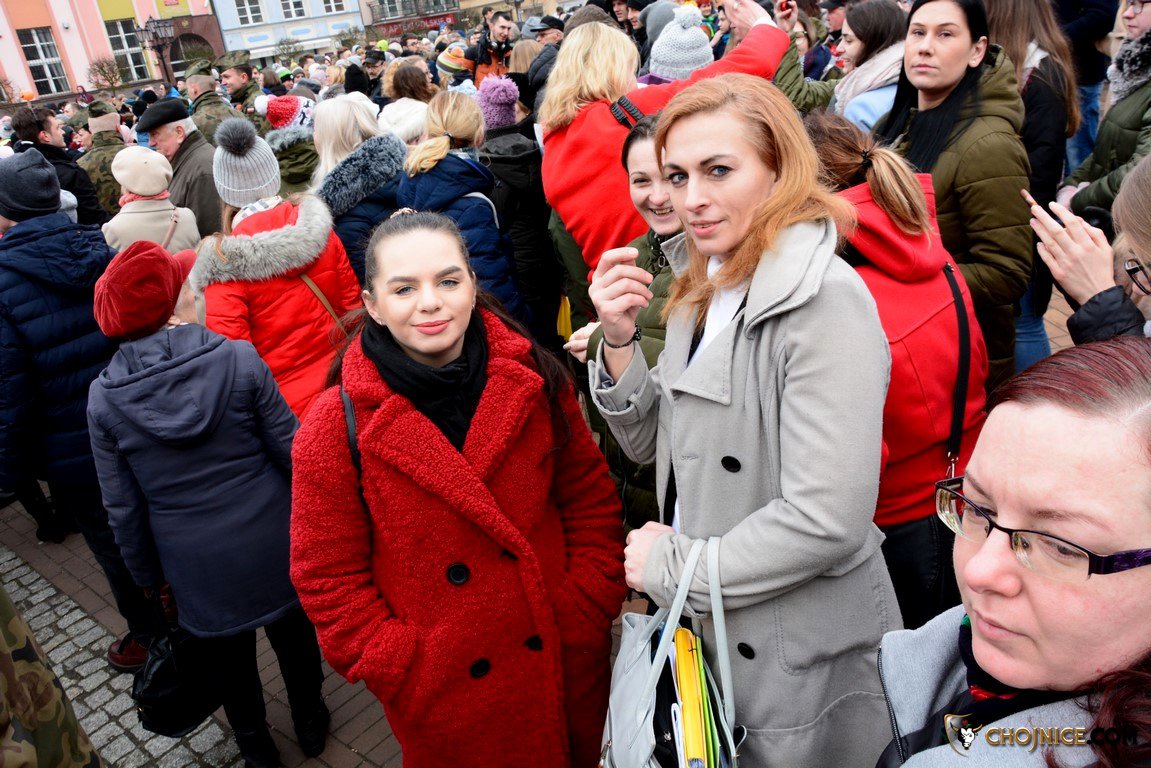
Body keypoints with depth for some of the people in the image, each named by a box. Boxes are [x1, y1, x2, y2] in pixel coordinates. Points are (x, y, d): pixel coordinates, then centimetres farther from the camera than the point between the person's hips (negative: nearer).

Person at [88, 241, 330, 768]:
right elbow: (293, 454, -12)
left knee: (229, 663, 24)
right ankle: (310, 725, 46)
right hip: (271, 543, -1)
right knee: (293, 637, 24)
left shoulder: (103, 396, -11)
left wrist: (148, 576, 12)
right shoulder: (239, 359, -19)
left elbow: (123, 507, -3)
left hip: (197, 569, 1)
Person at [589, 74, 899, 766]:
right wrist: (618, 341, -12)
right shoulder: (702, 287, 0)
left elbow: (827, 520, -30)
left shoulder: (826, 300, -25)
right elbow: (654, 445, 4)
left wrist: (670, 566, -18)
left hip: (801, 662, -7)